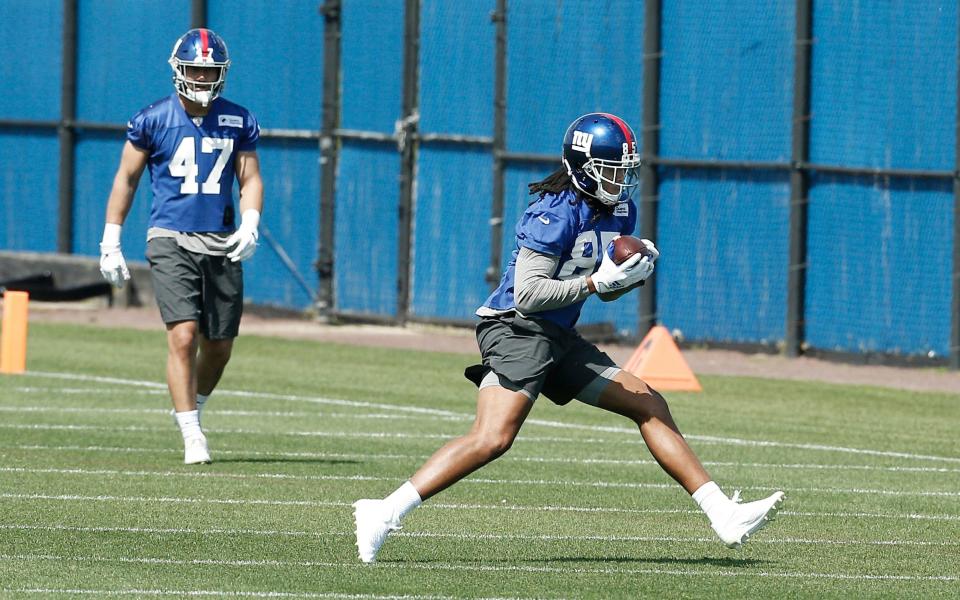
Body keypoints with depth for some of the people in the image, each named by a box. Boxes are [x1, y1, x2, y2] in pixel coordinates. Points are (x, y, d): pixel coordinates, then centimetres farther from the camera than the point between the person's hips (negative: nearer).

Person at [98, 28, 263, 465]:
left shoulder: (238, 123, 6)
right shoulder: (153, 120, 0)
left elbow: (250, 179, 11)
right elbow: (126, 178, 7)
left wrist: (250, 225, -8)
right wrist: (110, 242, 5)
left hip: (221, 244, 3)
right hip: (171, 241, -3)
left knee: (219, 345, 7)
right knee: (183, 336, -17)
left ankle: (190, 410, 34)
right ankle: (192, 437, -14)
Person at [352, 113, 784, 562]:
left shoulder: (619, 211, 9)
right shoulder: (557, 212, -18)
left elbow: (608, 289, 19)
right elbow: (528, 294, -23)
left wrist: (636, 272, -3)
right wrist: (596, 282, -25)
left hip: (559, 339, 9)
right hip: (518, 328, -9)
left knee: (650, 406, 8)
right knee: (492, 438, -26)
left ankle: (725, 516, 11)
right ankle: (385, 513, -25)